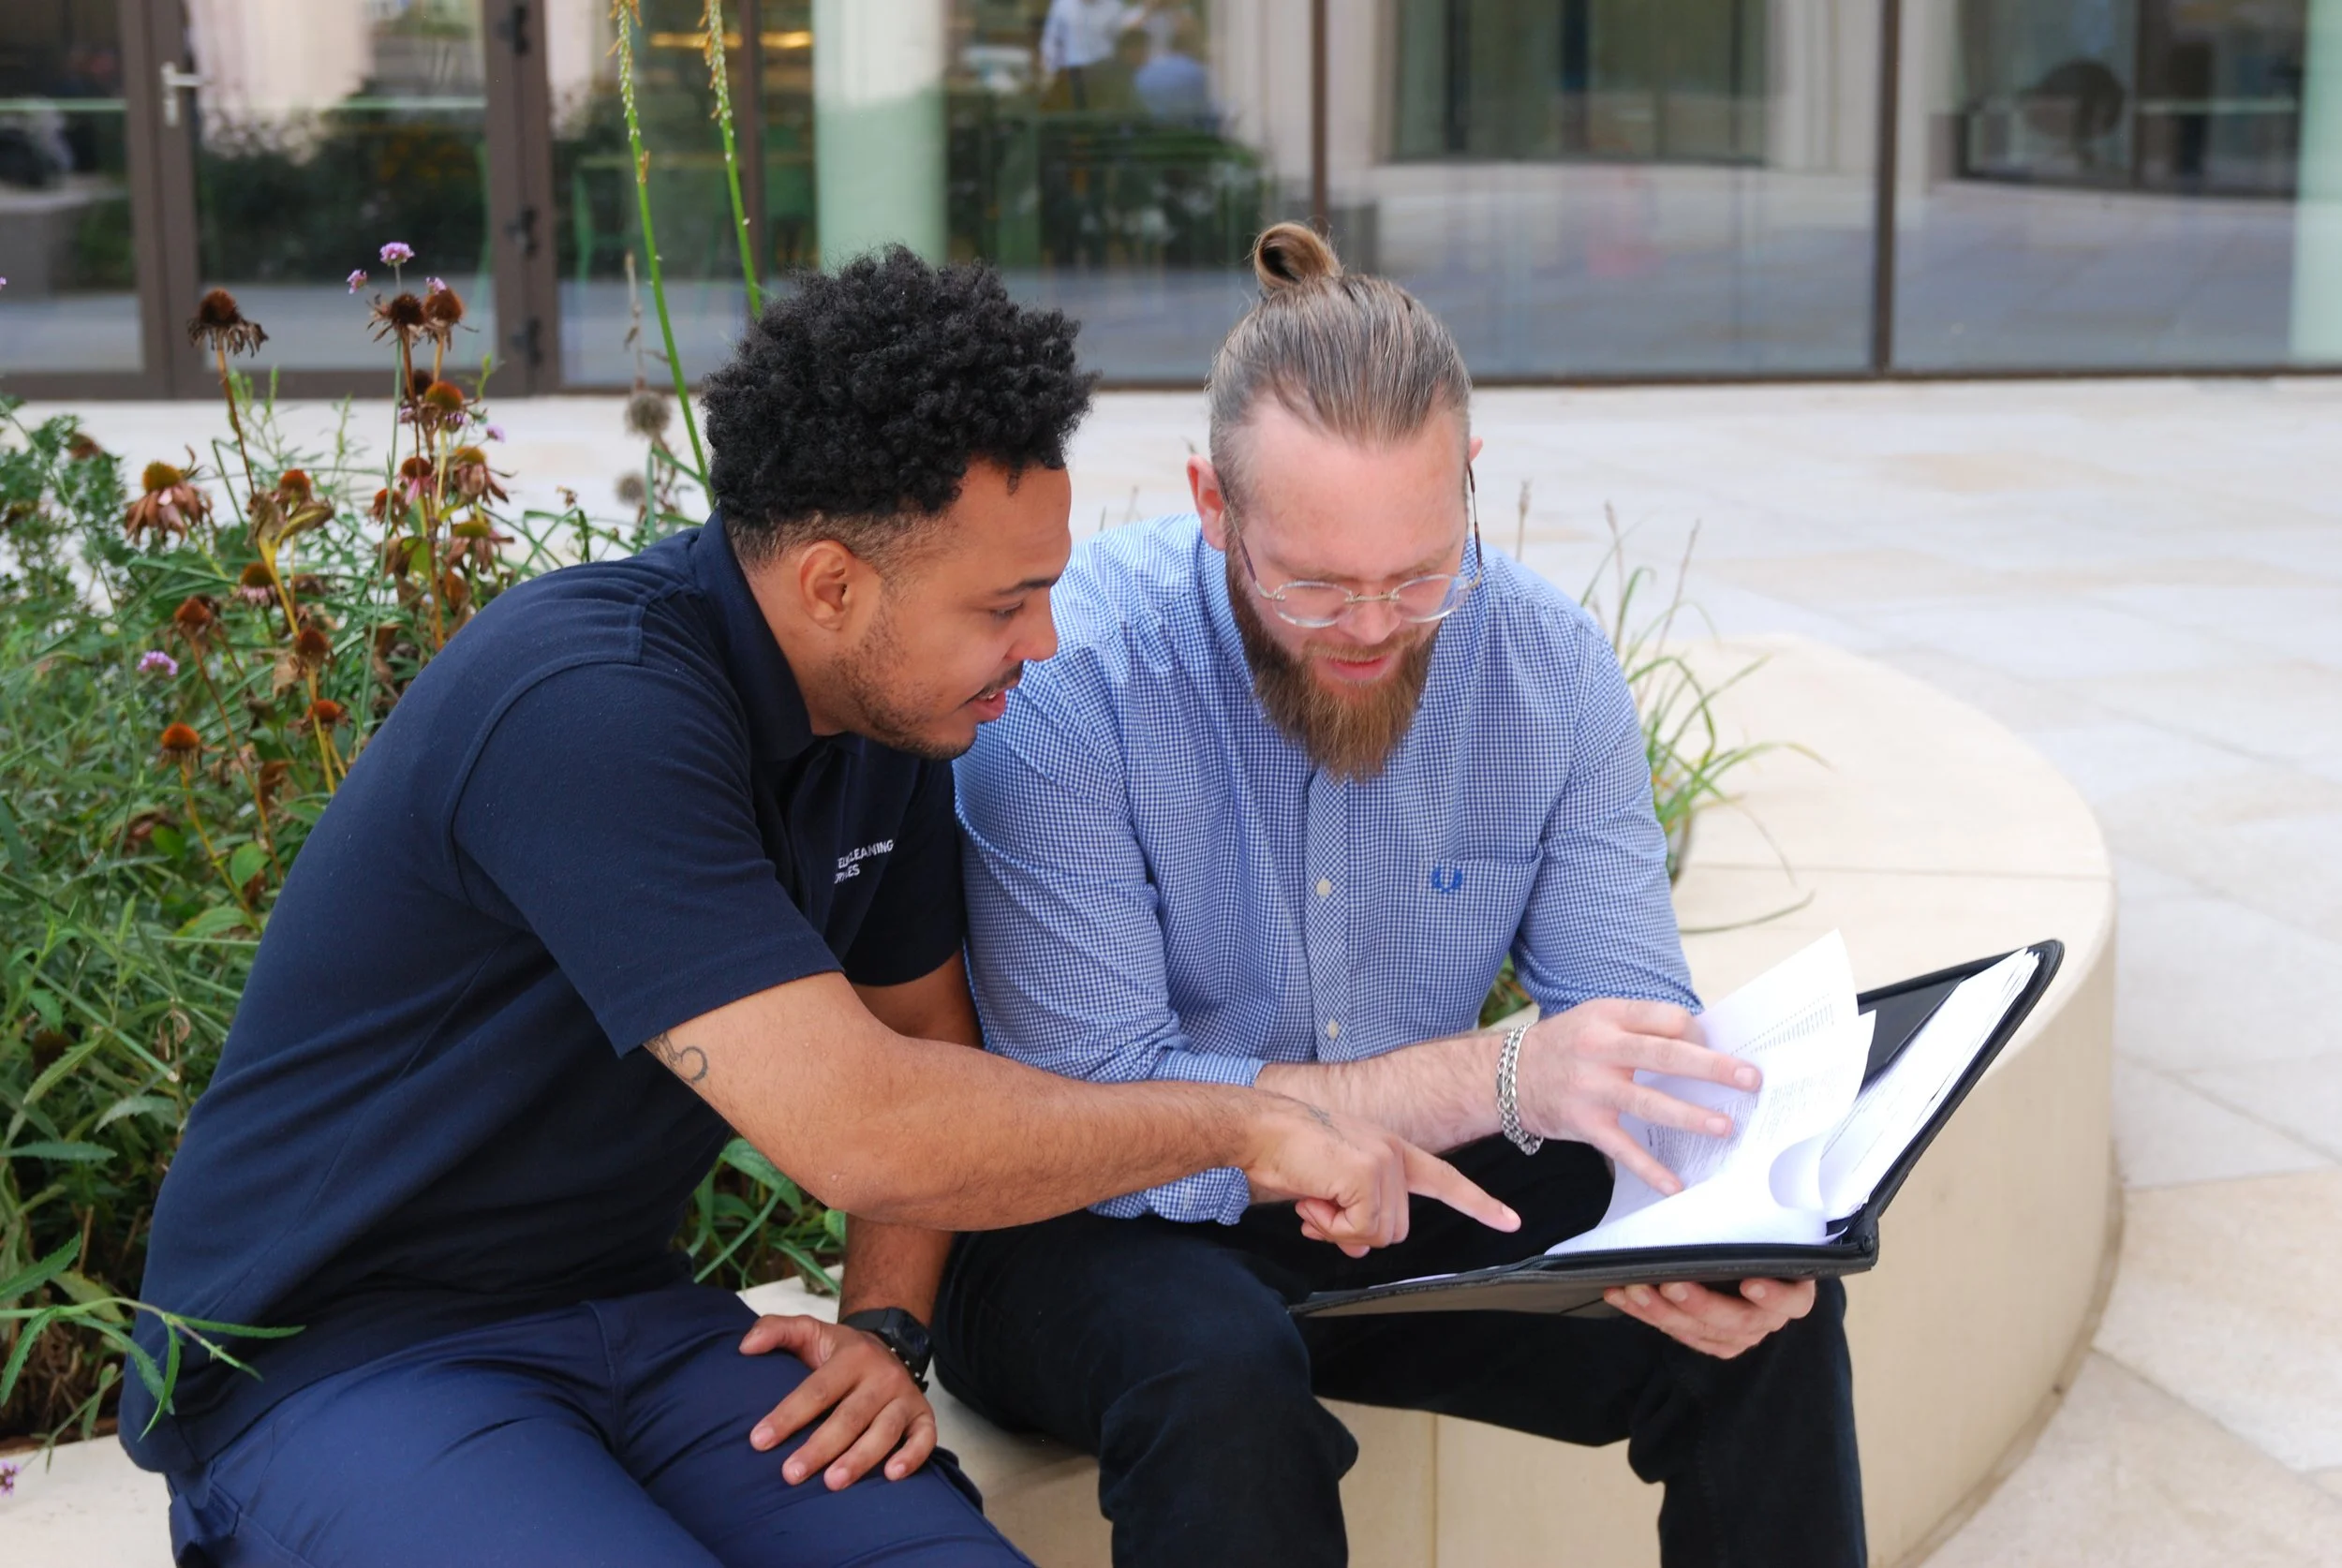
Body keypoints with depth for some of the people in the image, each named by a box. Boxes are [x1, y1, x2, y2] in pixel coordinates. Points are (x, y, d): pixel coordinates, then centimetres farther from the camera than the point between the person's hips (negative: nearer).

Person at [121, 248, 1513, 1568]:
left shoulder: (889, 704, 1)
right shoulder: (591, 706, -27)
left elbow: (924, 1032, 15)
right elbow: (859, 1131, -32)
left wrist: (889, 1325, -1)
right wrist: (1246, 1124, -20)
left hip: (627, 1313, 7)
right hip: (335, 1364, -6)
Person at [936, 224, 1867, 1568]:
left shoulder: (1551, 667, -8)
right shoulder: (1066, 680, -23)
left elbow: (1634, 1029, -5)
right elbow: (1100, 1120, -26)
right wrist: (1497, 1080, -32)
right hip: (1113, 1233, -4)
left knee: (1772, 1319, -15)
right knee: (1222, 1383, -36)